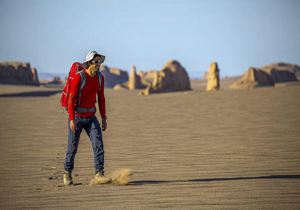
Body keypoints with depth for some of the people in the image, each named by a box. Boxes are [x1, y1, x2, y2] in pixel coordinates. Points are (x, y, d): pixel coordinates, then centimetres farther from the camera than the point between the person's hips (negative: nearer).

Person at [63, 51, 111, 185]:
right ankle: (67, 173, 24)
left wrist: (104, 118, 7)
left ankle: (99, 174, -11)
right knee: (73, 147, 3)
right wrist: (72, 119, -22)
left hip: (91, 117, 5)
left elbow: (101, 98, 11)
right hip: (76, 116, -5)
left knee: (98, 144, -10)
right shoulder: (79, 77, -17)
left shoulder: (100, 78, 2)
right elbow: (71, 98, -17)